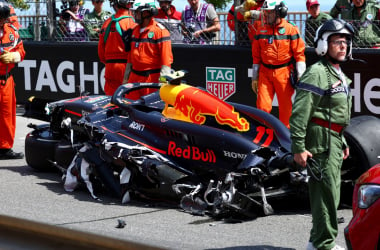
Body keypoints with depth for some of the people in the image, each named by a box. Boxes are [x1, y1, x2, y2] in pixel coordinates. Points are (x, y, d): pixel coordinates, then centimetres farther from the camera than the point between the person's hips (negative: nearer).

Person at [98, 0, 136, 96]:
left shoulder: (107, 23, 10)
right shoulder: (130, 23, -9)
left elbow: (101, 47, 14)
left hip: (110, 66, 6)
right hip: (125, 65, -5)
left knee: (110, 96, 9)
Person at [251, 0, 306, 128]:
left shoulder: (290, 29, -4)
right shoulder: (260, 29, 8)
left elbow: (299, 53, -3)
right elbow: (256, 55, 13)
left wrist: (300, 76, -7)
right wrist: (254, 77, 12)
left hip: (284, 73, -3)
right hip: (265, 73, 3)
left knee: (285, 106, 4)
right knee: (262, 106, -2)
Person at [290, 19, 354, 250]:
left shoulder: (339, 75, 18)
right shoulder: (316, 73, -14)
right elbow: (300, 113, -19)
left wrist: (343, 142, 27)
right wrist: (299, 147, -23)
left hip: (334, 141, 10)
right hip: (321, 139, -10)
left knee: (328, 192, 15)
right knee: (327, 193, -10)